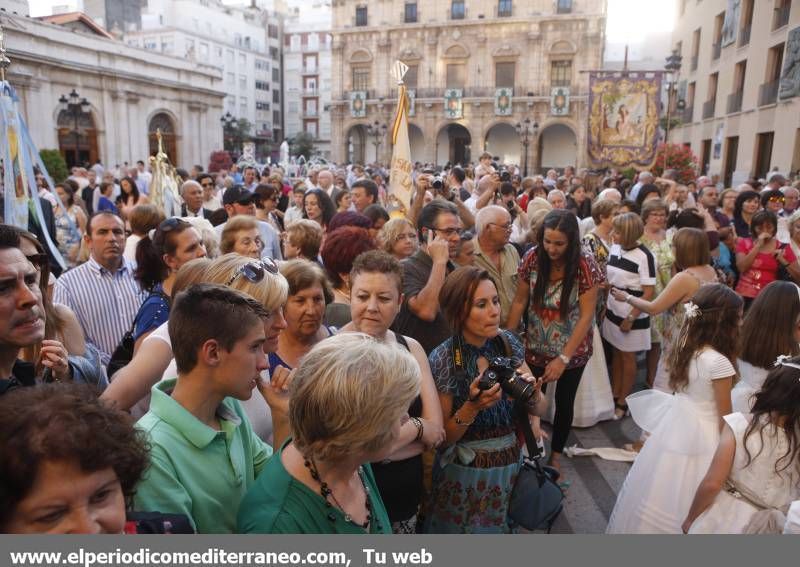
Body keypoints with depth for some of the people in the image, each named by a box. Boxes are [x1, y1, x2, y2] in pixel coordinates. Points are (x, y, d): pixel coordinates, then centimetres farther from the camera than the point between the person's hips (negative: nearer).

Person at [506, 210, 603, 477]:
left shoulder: (585, 264, -20)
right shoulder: (532, 258, -14)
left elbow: (587, 315, -19)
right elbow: (519, 302, -4)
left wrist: (564, 357, -22)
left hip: (572, 349, -1)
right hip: (536, 347, 2)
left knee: (564, 401, 16)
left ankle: (556, 453, 38)